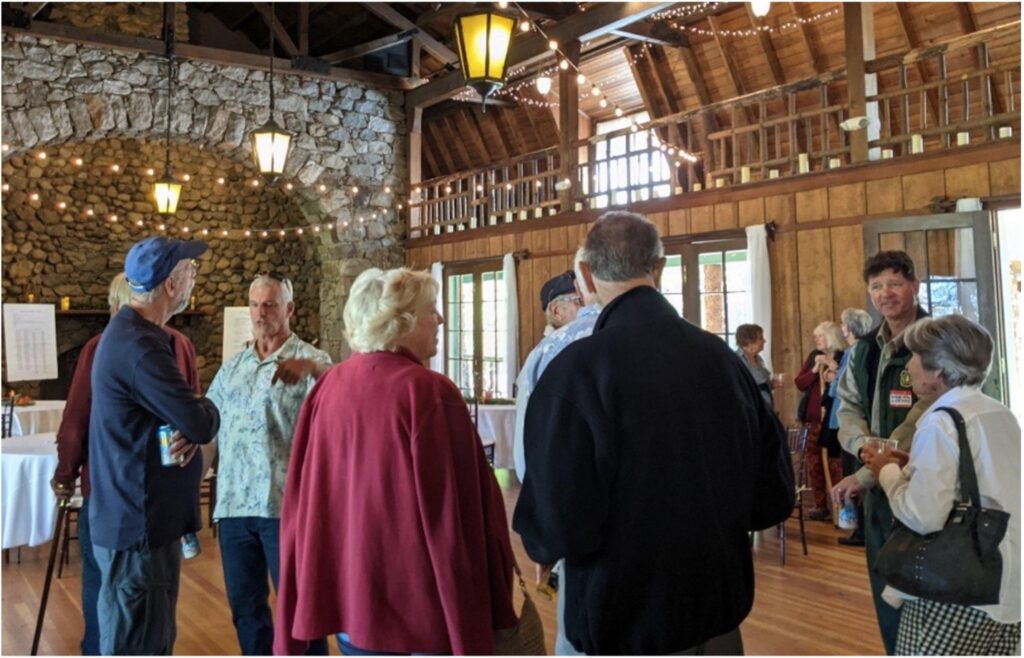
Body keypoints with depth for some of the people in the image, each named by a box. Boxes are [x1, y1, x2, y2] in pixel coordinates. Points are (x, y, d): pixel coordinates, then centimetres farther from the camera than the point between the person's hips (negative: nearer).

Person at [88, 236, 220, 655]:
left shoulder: (132, 334, 12)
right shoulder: (139, 345, -23)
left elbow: (176, 412, 12)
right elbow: (201, 423, -25)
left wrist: (188, 431, -10)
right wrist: (207, 412, -2)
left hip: (142, 517, 10)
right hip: (139, 525, -10)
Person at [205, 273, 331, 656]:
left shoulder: (309, 361, -3)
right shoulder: (231, 368, 14)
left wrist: (313, 368, -37)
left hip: (286, 504, -5)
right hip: (233, 504, 6)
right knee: (244, 606, 16)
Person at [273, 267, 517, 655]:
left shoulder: (327, 388, -2)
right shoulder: (429, 393, -19)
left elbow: (303, 503, 5)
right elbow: (457, 516, -18)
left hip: (350, 592, 6)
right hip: (422, 601, -6)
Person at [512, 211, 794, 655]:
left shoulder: (577, 368, -21)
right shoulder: (720, 356, -7)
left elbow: (557, 524, -24)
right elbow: (773, 495, 0)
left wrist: (543, 542, -1)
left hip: (623, 616, -4)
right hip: (718, 602, 5)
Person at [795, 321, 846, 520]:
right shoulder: (814, 355, 11)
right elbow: (799, 383, 5)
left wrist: (836, 375, -23)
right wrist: (815, 369, -8)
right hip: (815, 417, 6)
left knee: (835, 461, -6)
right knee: (813, 461, 9)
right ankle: (820, 505, 18)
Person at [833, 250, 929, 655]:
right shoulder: (864, 349, 10)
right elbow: (848, 405, 13)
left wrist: (865, 475, -20)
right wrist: (863, 443, -9)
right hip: (878, 485, 7)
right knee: (885, 586, 18)